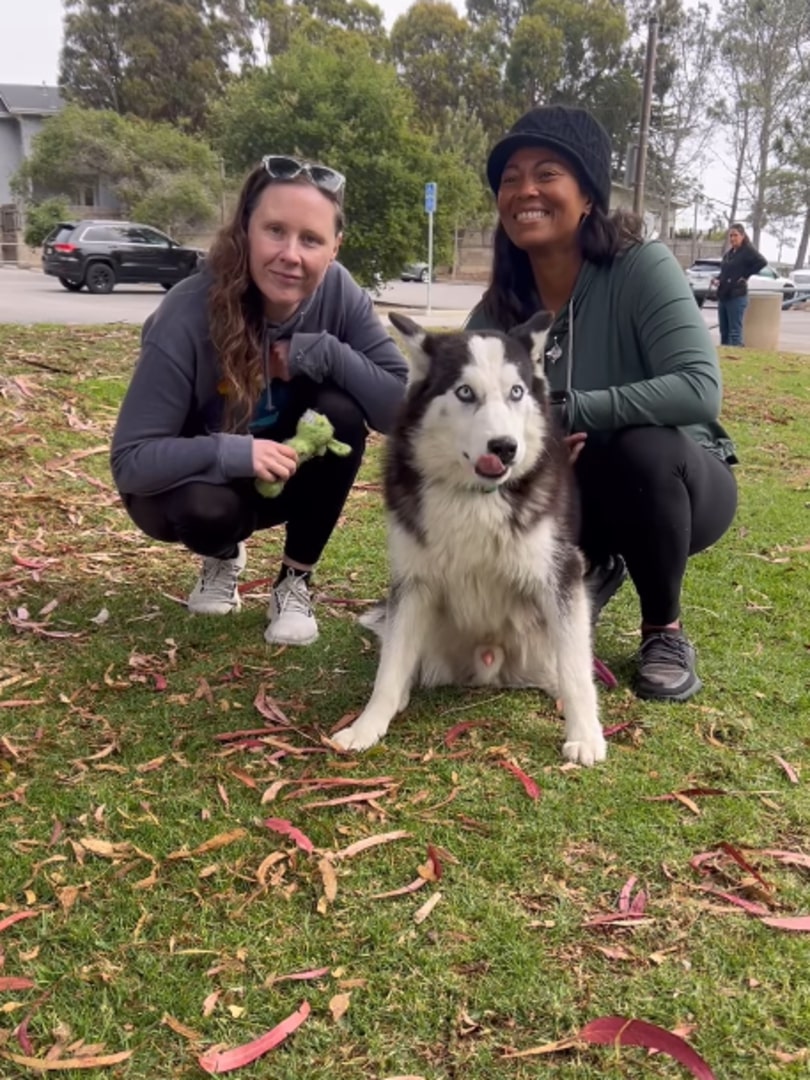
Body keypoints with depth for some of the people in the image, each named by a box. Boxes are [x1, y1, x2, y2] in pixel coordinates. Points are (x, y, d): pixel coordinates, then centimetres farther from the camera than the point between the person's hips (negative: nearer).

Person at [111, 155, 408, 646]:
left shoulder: (339, 293, -20)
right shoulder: (190, 314, -30)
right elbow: (130, 461, -29)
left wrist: (321, 353, -32)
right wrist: (233, 453, -43)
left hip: (281, 473, 3)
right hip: (194, 477, -3)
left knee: (342, 411, -25)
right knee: (206, 507, -36)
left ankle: (297, 581, -6)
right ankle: (223, 558, 5)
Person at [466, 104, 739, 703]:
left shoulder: (642, 267, -22)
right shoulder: (498, 310, -7)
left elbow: (700, 390, -34)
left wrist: (567, 411, -35)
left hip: (677, 482, -4)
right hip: (579, 496, 4)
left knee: (643, 446, -36)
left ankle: (665, 629, -9)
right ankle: (595, 569, 16)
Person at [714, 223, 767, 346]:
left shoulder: (748, 251, -6)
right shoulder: (728, 253, 17)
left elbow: (762, 262, -21)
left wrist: (745, 276, -16)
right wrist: (718, 279, 8)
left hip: (737, 296, -8)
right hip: (723, 296, 8)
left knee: (735, 333, -8)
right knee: (724, 332, 12)